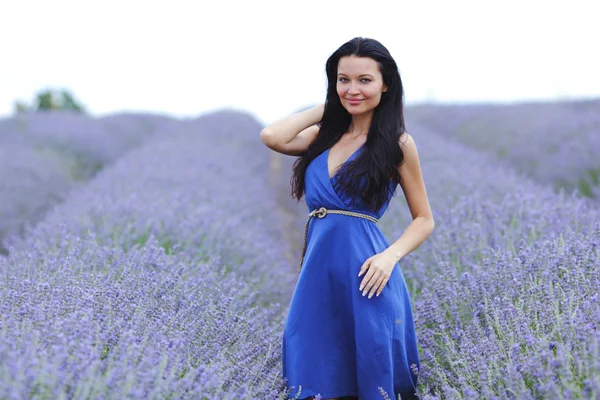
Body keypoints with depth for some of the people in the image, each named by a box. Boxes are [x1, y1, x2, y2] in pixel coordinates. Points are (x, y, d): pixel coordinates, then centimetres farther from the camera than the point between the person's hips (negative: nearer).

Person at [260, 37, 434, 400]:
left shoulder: (397, 143, 0)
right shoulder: (324, 135, 12)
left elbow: (424, 219, 3)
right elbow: (272, 137, -6)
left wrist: (390, 255, -16)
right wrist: (326, 108, 6)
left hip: (363, 274, -4)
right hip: (319, 271, 4)